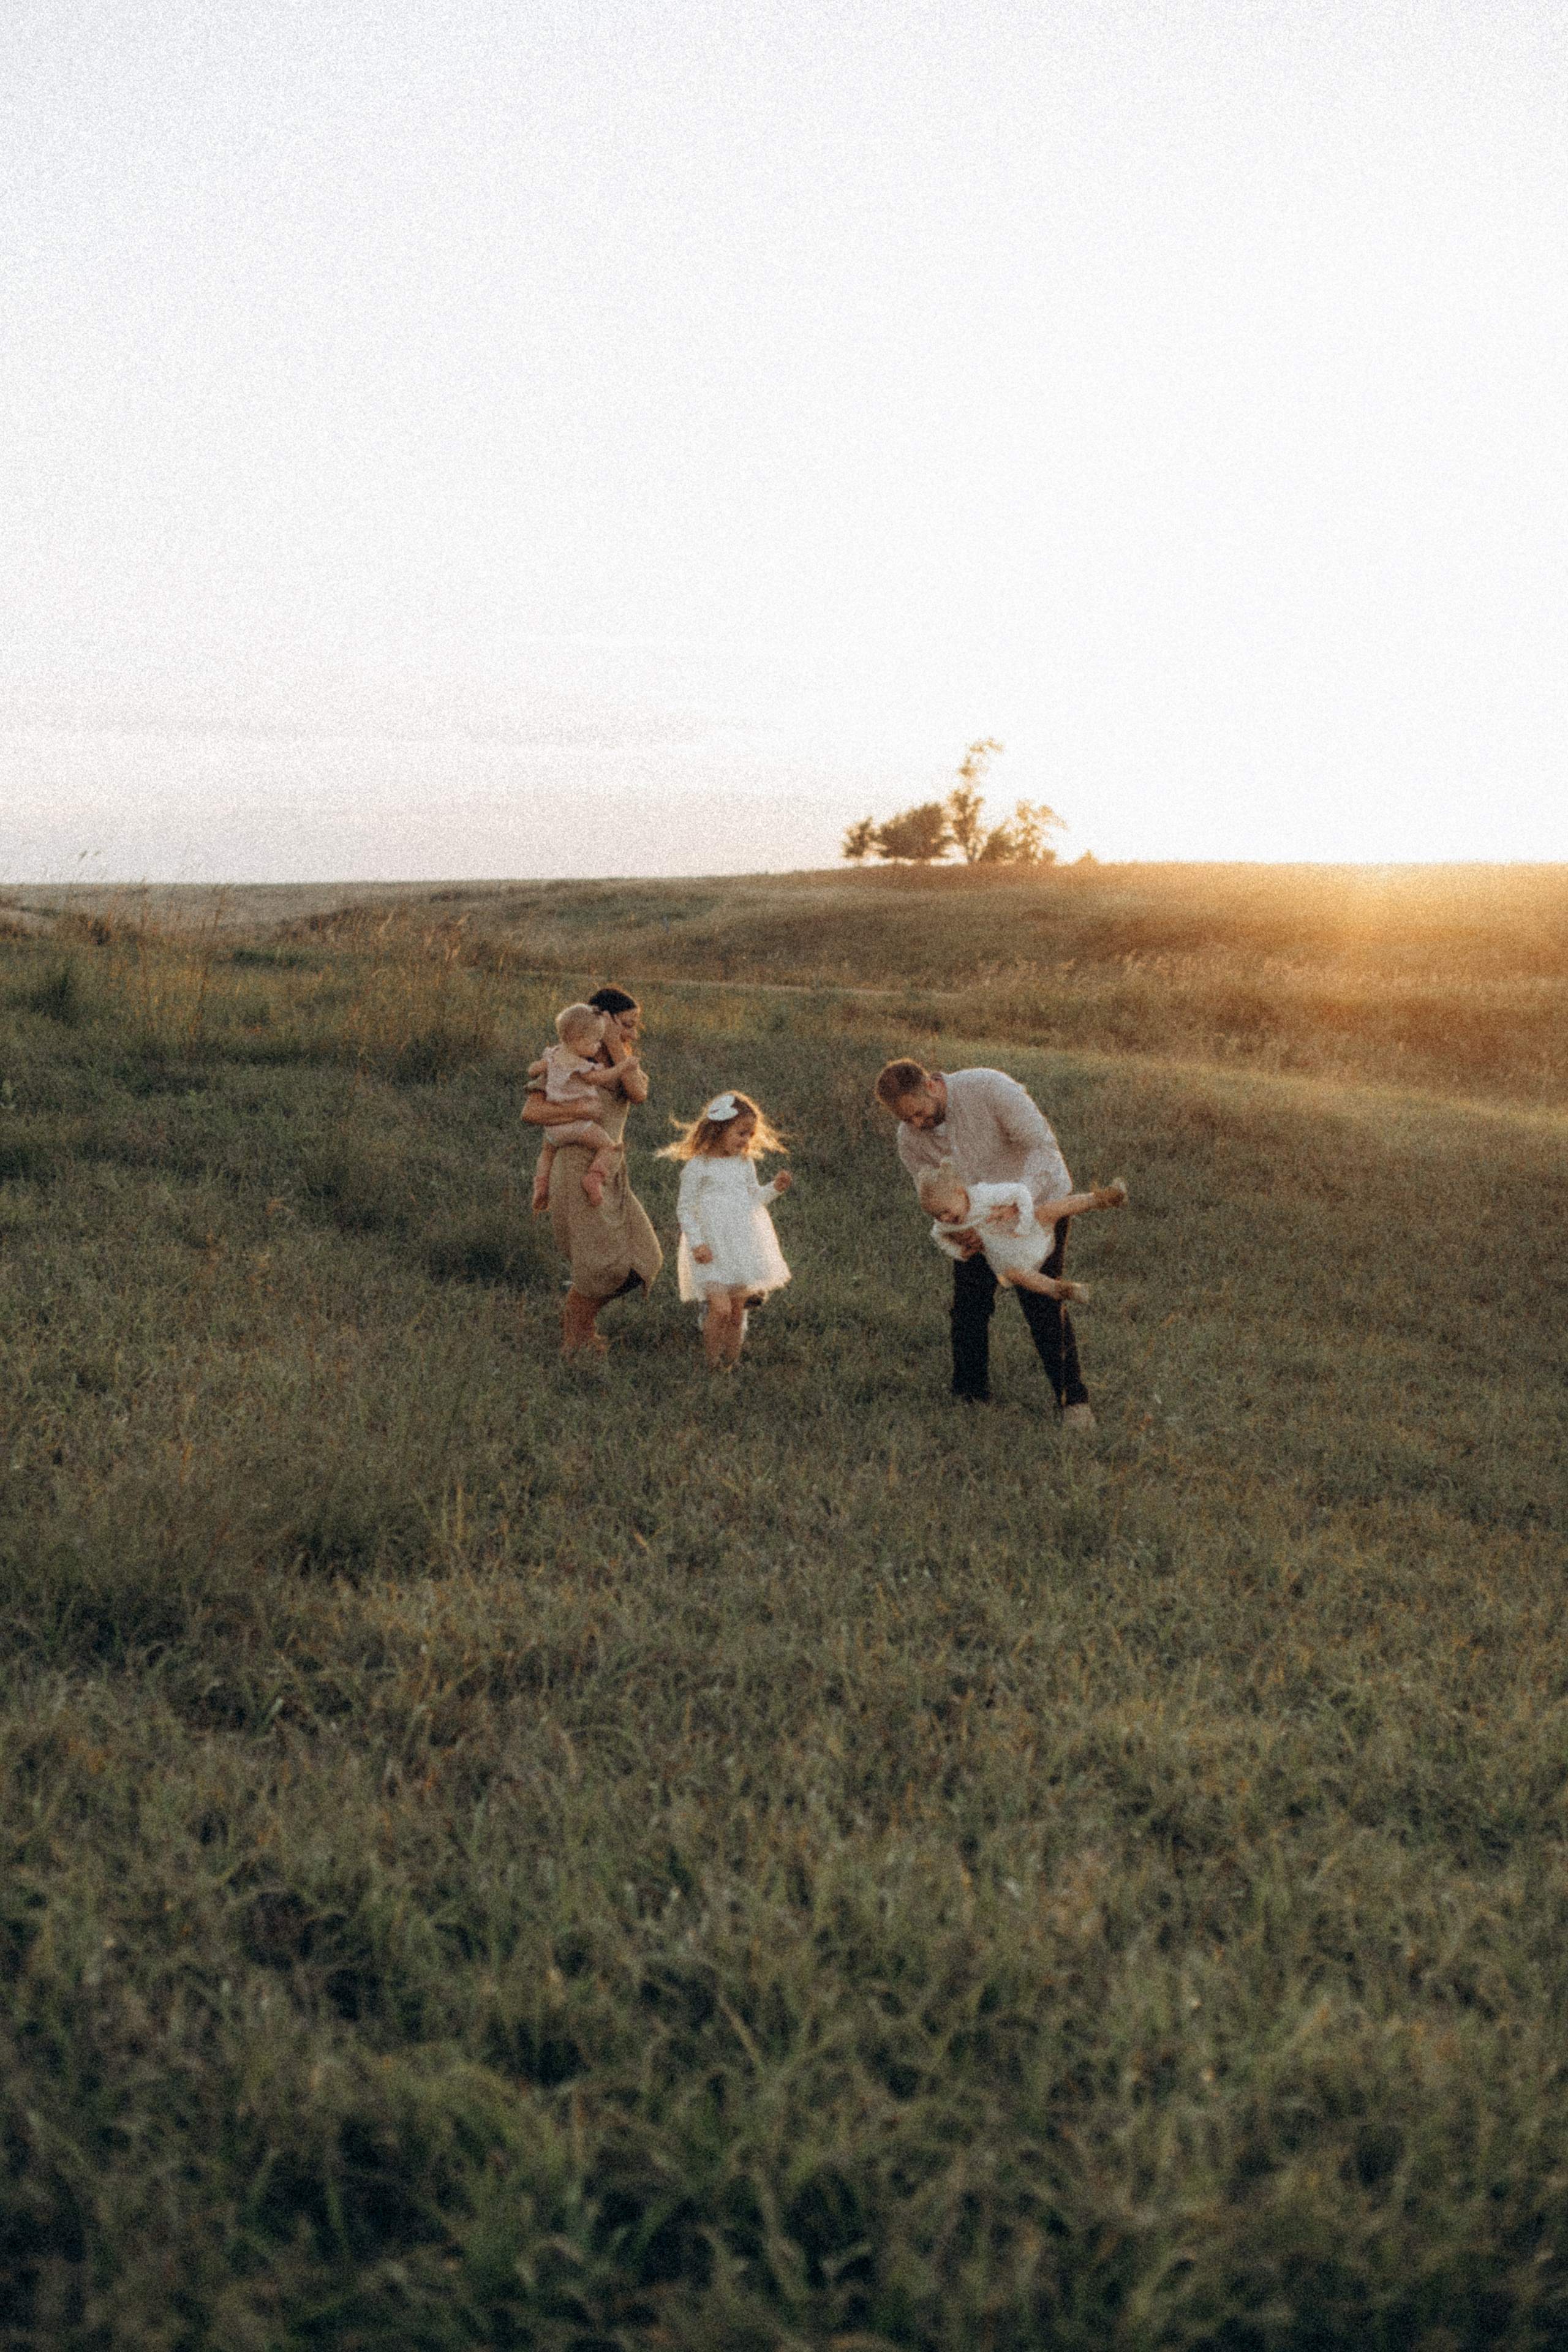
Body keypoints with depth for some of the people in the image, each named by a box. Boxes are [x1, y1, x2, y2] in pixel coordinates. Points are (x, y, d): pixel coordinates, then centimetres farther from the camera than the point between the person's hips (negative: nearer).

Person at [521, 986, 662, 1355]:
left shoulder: (625, 1060, 10)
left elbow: (639, 1094, -11)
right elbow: (531, 1112, -17)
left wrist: (615, 1044, -13)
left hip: (611, 1173, 7)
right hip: (577, 1172, -7)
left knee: (642, 1259, 5)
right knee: (602, 1265, -8)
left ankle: (582, 1318, 25)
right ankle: (572, 1339, 15)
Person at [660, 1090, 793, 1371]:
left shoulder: (745, 1163, 9)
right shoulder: (698, 1166, -9)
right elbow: (685, 1208, -7)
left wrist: (774, 1188, 0)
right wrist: (697, 1243, -14)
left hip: (743, 1245, 6)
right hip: (712, 1248, -6)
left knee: (738, 1308, 7)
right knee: (720, 1308, -14)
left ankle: (733, 1361, 19)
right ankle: (714, 1363, 2)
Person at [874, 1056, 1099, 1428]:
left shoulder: (989, 1087, -30)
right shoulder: (910, 1140, -15)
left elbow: (1042, 1145, -29)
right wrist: (962, 1230, -33)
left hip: (1041, 1201, -4)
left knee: (1041, 1303, -11)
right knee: (969, 1303, 0)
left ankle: (1073, 1399, 1)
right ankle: (970, 1397, 17)